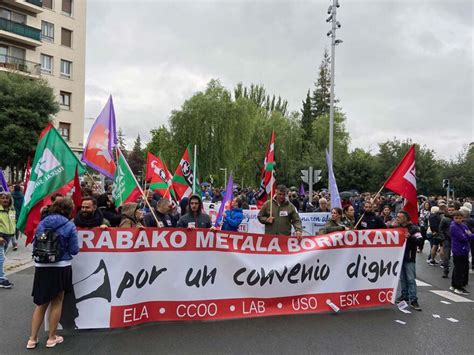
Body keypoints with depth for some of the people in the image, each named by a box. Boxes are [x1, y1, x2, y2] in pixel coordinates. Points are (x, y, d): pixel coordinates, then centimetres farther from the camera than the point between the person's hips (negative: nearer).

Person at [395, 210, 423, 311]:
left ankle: (413, 300, -3)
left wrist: (410, 237, -28)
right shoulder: (397, 228, 11)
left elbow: (420, 240, -16)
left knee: (411, 279, -6)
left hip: (409, 258, -6)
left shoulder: (413, 228, -7)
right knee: (402, 278, 14)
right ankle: (405, 295, 25)